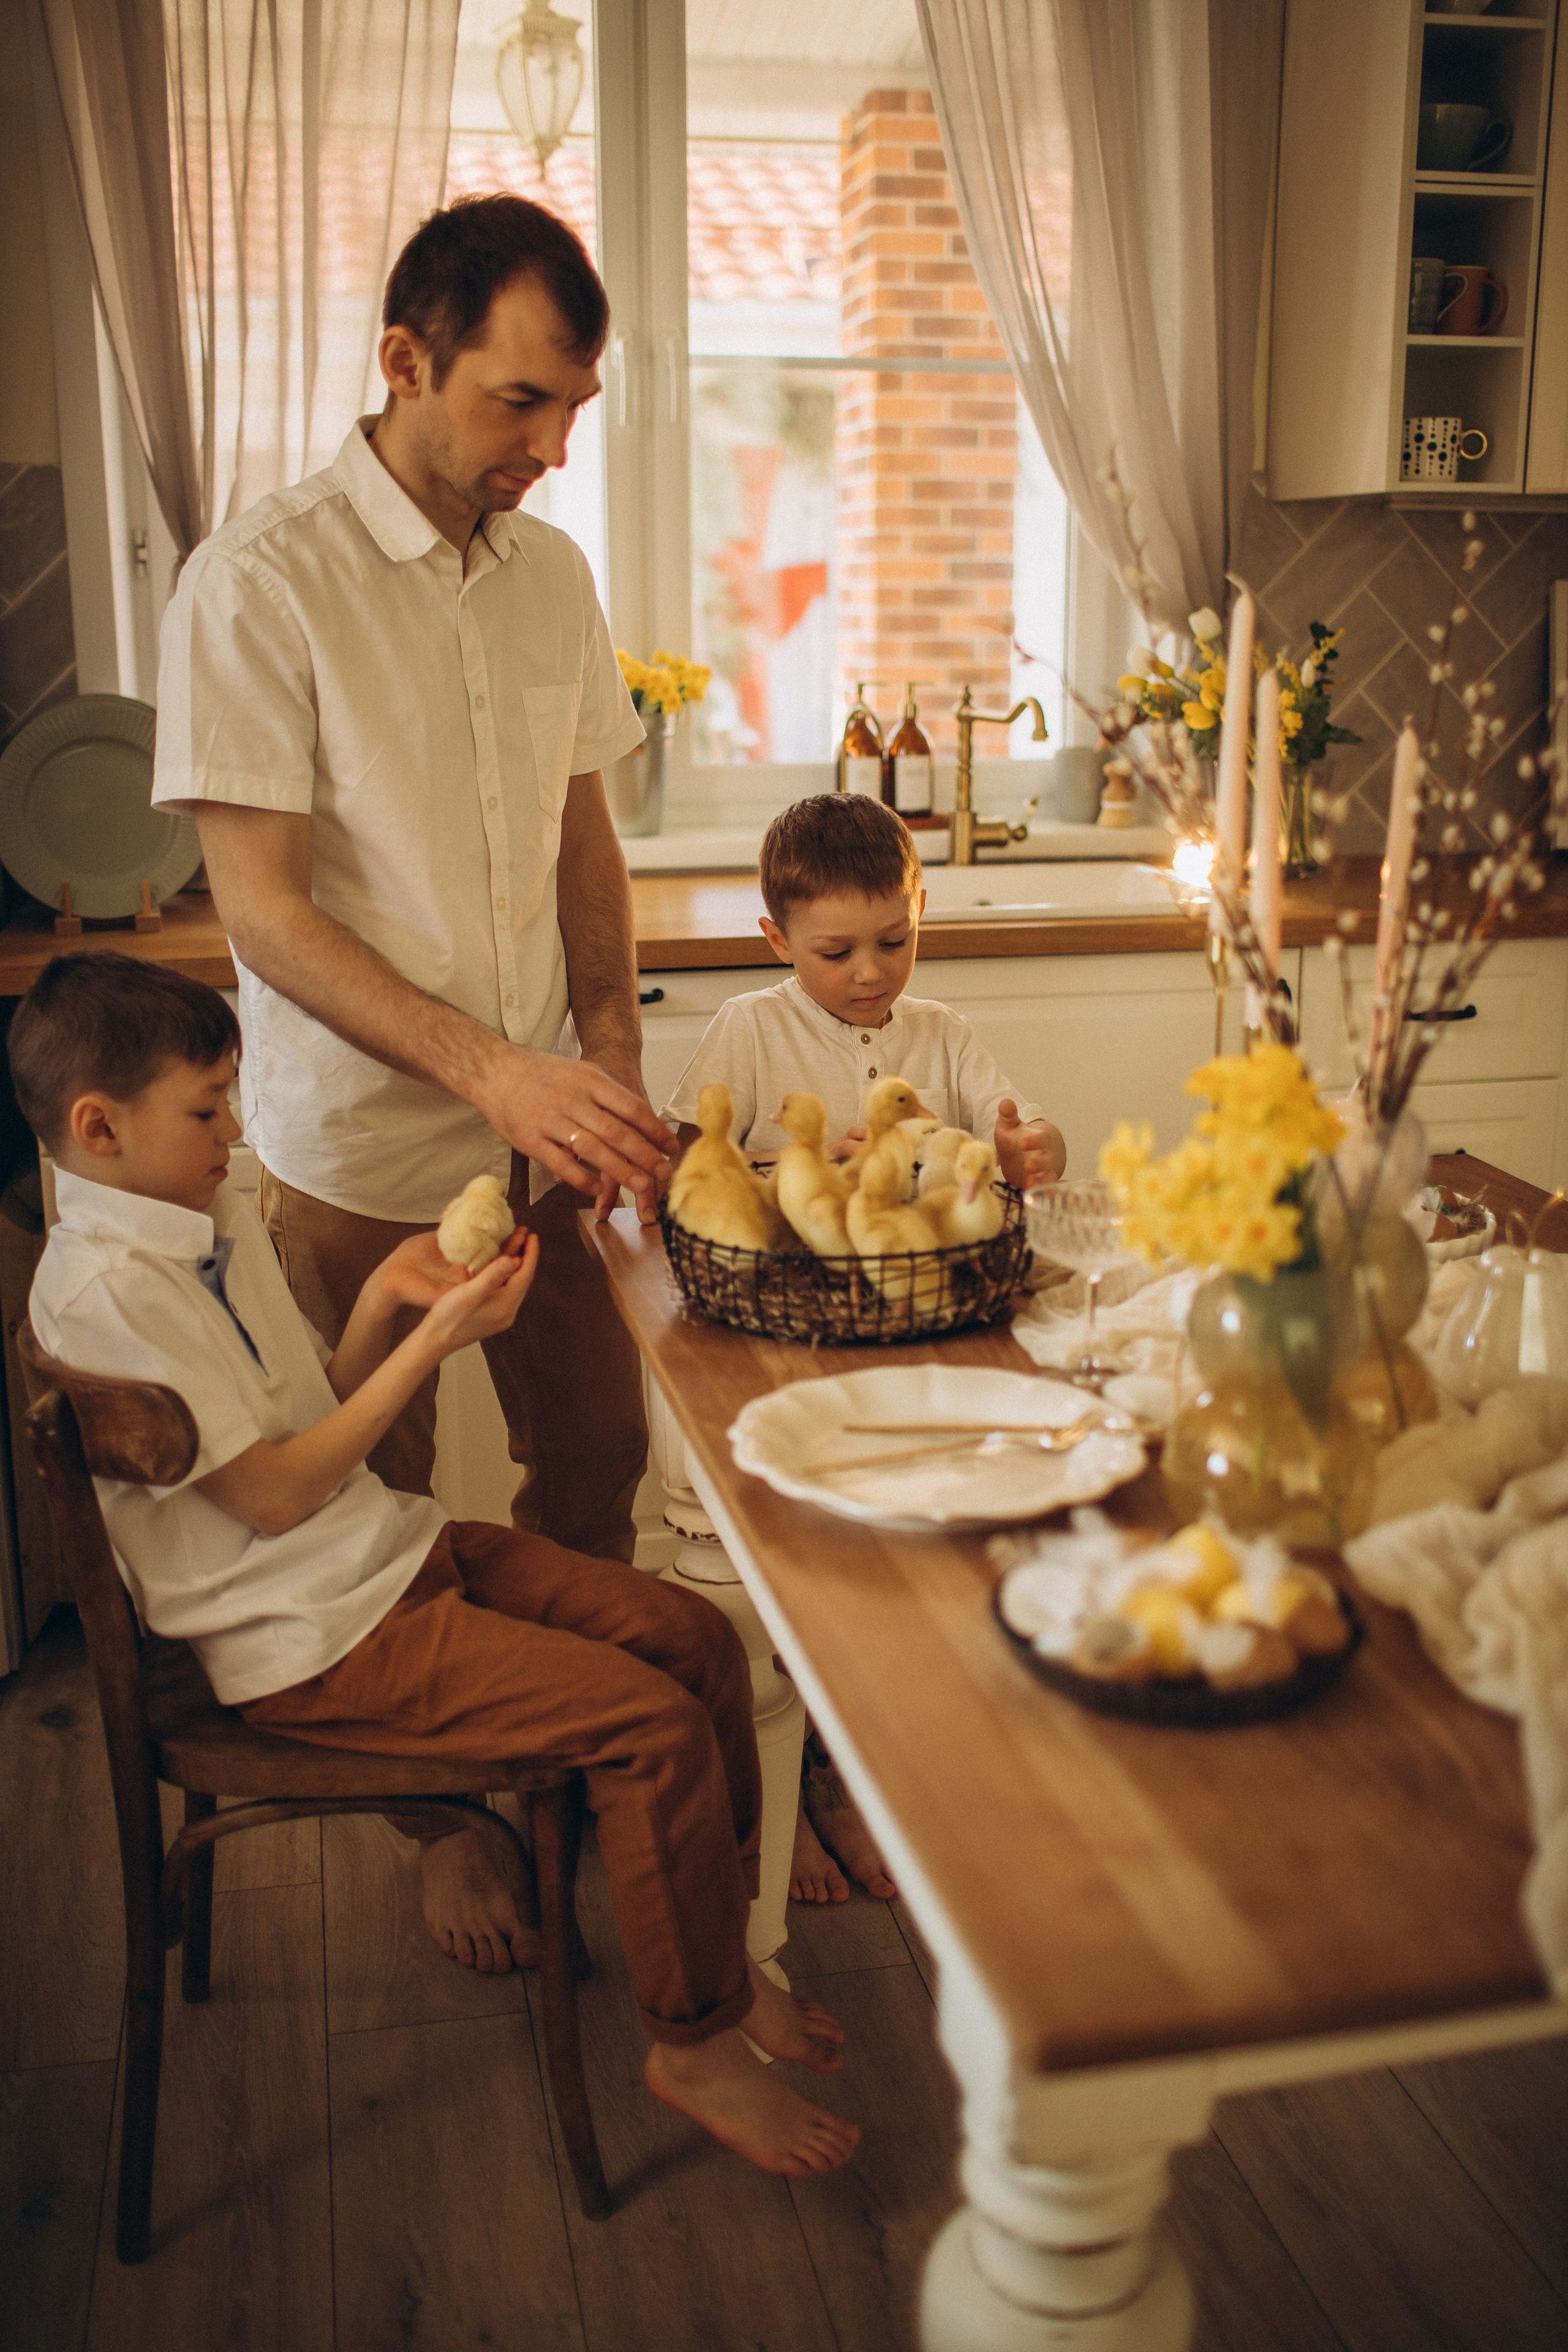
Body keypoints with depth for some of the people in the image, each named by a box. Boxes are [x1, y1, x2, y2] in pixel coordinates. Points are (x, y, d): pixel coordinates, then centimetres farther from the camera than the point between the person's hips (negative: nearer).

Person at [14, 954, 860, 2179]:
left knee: (697, 1636, 0)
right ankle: (695, 2042, 4)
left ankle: (724, 1950, 18)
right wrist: (435, 1339, -18)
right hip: (317, 1637, -9)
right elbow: (271, 1494, -20)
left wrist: (391, 1290, -3)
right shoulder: (105, 1288, -20)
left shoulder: (217, 1216, 9)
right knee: (657, 1723, -17)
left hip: (389, 1545, 9)